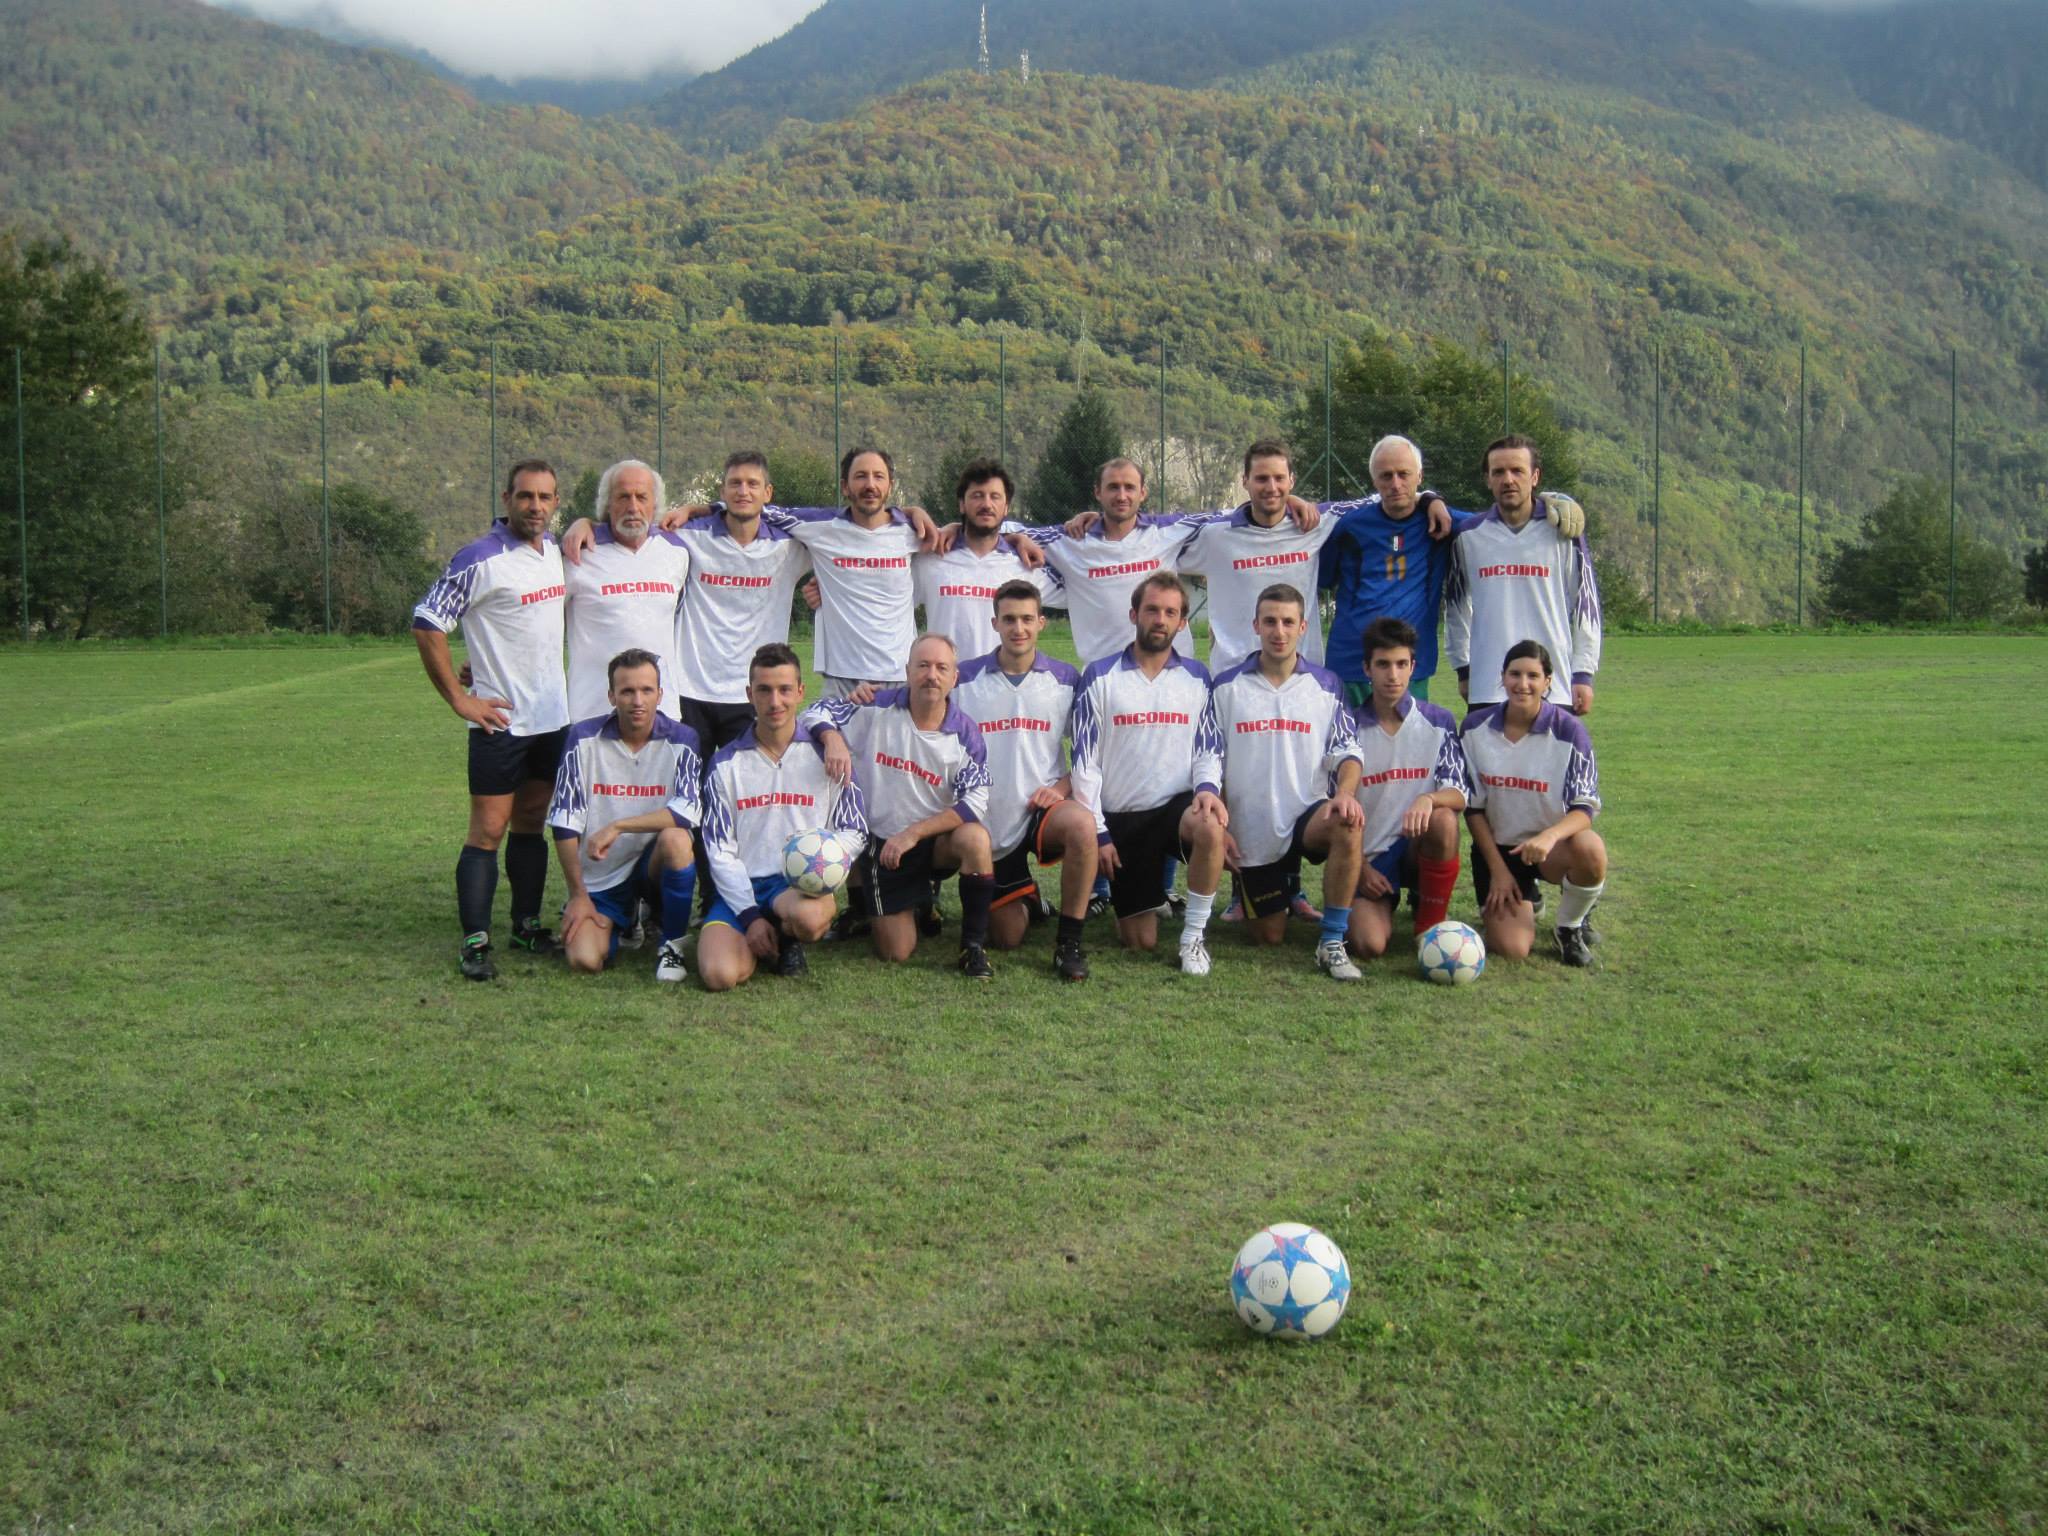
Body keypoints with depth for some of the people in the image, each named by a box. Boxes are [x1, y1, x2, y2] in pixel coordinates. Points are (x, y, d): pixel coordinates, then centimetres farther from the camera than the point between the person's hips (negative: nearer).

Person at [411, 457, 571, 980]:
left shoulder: (554, 550, 8)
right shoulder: (479, 560, -14)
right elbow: (426, 626, -14)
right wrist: (459, 699, -13)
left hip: (553, 716, 7)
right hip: (501, 719, -7)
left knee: (532, 822, 14)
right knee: (489, 829, -6)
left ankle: (527, 925, 23)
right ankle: (475, 942, -3)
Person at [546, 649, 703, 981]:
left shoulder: (681, 739, -9)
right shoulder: (584, 738, -7)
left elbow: (688, 811, -23)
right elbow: (565, 821, -5)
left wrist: (618, 826, -29)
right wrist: (578, 895, -6)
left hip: (654, 865, -1)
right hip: (599, 877, 1)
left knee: (675, 838, -34)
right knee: (584, 960, -19)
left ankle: (672, 945, -11)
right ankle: (625, 920, 20)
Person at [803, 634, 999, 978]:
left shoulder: (964, 733, -10)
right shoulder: (878, 708, -9)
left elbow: (975, 801, -17)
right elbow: (815, 712, -2)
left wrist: (913, 834, -23)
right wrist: (833, 739, -25)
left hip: (937, 839, 0)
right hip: (882, 843, 0)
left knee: (975, 838, -36)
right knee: (897, 953, -4)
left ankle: (974, 946, -17)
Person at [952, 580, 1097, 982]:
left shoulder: (1066, 680, 0)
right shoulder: (964, 680, -1)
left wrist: (1063, 787, -11)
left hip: (1042, 808, -1)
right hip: (990, 822, 1)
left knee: (1081, 825, -38)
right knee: (1006, 939, 4)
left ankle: (1069, 941, -22)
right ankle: (1026, 897, 42)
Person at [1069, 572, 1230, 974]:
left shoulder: (1196, 677, 4)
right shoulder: (1100, 676, -3)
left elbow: (1208, 748, 8)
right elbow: (1085, 761, -3)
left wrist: (1206, 787, -16)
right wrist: (1097, 832, -7)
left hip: (1177, 804, 1)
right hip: (1121, 818, -1)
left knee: (1211, 828, -37)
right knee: (1139, 941, -1)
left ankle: (1194, 934, -18)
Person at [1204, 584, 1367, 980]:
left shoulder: (1326, 685, 4)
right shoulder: (1226, 687, 2)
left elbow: (1346, 751, -1)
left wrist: (1345, 792, -23)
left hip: (1308, 816, 0)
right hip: (1252, 832, 1)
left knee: (1347, 825, -37)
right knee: (1268, 938, 4)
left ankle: (1332, 943, -25)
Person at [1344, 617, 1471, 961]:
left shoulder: (1438, 722, 1)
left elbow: (1460, 795, -7)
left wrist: (1428, 799, -30)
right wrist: (1359, 867, -6)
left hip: (1417, 846, 1)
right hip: (1368, 856, -1)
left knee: (1444, 820, -35)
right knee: (1370, 943, -25)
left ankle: (1430, 927, -13)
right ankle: (1388, 900, 13)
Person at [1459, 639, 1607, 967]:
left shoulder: (1568, 730, -12)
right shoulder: (1476, 727, -6)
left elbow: (1585, 808, -15)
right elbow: (1473, 806, 1)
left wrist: (1550, 836, -36)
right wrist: (1498, 869, -6)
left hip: (1551, 846, -1)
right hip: (1496, 846, 1)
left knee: (1591, 849, -37)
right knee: (1510, 948, -18)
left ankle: (1570, 927, -5)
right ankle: (1523, 899, 21)